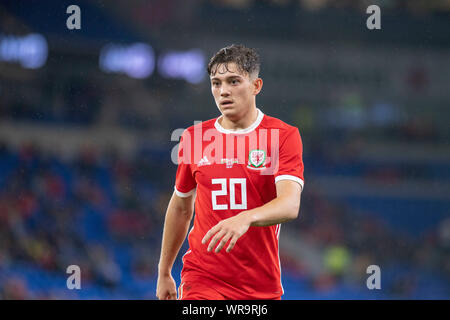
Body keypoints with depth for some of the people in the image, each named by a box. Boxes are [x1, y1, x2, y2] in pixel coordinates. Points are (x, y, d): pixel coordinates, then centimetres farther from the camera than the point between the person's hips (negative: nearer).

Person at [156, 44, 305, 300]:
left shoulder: (284, 136, -4)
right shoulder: (193, 137, 6)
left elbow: (290, 205, -19)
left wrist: (246, 218, -39)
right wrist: (164, 273, 21)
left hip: (262, 286, 0)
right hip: (201, 282, 0)